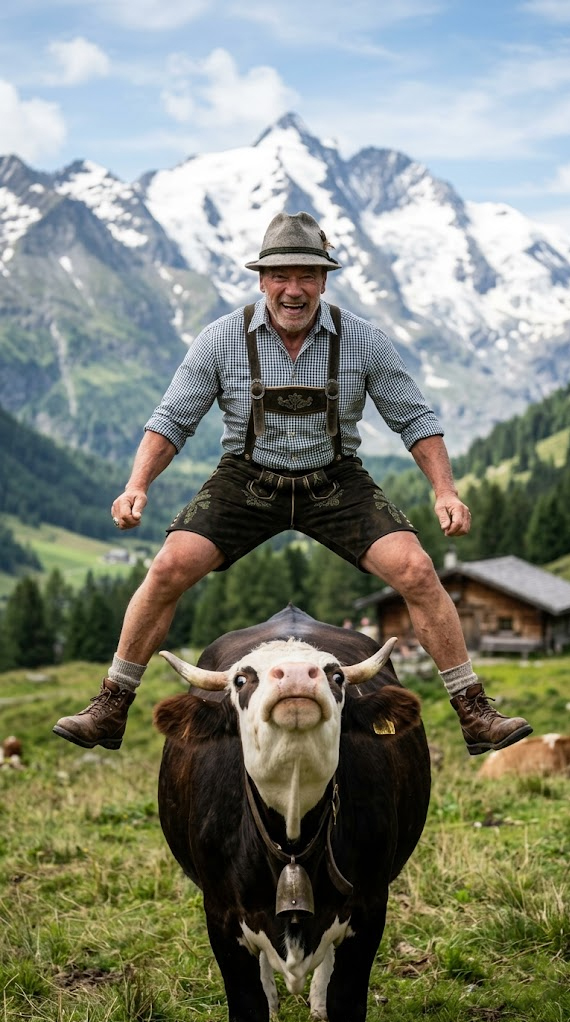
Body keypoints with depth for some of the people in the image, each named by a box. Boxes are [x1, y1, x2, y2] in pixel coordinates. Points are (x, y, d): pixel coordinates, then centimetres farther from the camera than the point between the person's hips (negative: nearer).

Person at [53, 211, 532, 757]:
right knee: (168, 568, -18)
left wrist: (445, 491, -11)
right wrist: (137, 485, -18)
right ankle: (111, 709, 0)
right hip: (247, 479, 0)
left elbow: (415, 419, 1)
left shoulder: (364, 340, -7)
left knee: (416, 570, -17)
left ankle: (473, 712, -3)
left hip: (334, 481, 0)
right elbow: (171, 421, -3)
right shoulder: (222, 339, -8)